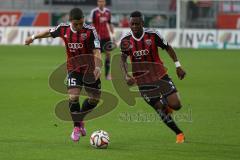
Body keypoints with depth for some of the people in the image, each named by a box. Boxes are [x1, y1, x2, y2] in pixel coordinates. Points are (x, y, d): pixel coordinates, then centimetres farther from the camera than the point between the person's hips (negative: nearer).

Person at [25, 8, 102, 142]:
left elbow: (96, 51, -19)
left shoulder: (90, 31, -16)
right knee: (73, 96, -16)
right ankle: (76, 127, 2)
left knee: (95, 98, 2)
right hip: (73, 69, 0)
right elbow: (50, 33, 14)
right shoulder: (63, 29, -7)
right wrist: (34, 37, 26)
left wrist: (97, 67, -33)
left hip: (90, 69, 0)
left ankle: (80, 119, 29)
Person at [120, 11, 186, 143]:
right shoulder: (125, 40, -7)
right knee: (160, 109, -3)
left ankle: (164, 102, 26)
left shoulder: (152, 35, -11)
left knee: (175, 105, -11)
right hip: (142, 81, 1)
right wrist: (126, 75, -17)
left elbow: (168, 48, 0)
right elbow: (123, 59, 0)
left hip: (159, 75, -1)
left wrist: (178, 66, -3)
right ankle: (179, 133, 15)